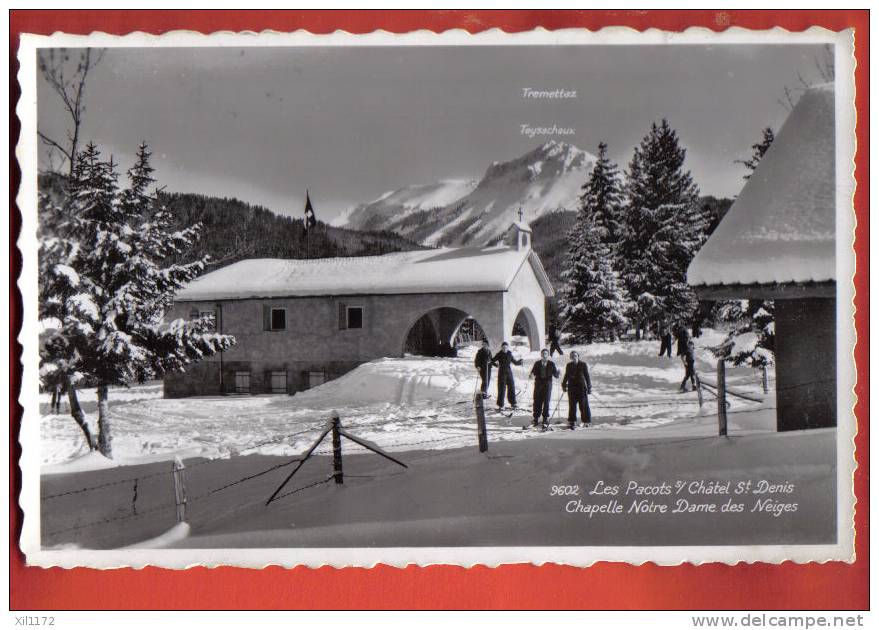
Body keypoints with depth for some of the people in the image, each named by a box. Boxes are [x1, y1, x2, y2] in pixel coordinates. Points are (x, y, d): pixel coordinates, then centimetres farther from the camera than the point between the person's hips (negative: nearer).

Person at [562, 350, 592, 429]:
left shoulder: (583, 364, 0)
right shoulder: (569, 365, 9)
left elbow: (587, 376, 1)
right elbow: (566, 376, 18)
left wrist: (589, 387, -2)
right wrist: (564, 384, 12)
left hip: (582, 387, -3)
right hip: (572, 388, 3)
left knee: (584, 405, 1)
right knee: (572, 406, 4)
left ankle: (586, 422, 11)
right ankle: (571, 422, 8)